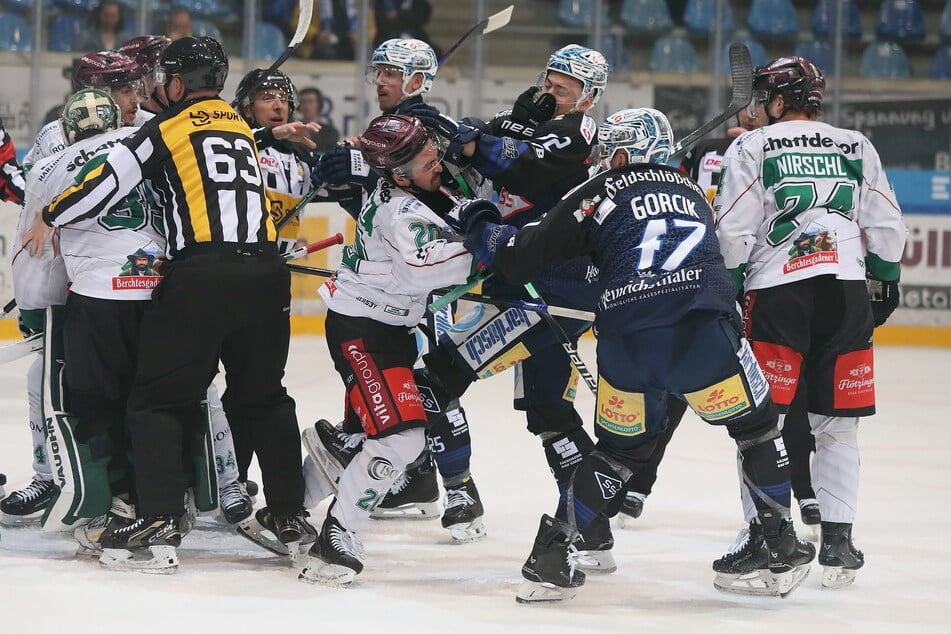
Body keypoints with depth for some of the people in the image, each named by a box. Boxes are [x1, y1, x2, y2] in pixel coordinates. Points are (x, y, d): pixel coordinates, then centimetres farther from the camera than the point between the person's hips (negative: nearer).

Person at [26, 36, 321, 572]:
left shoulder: (169, 127, 3)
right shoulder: (245, 130, 22)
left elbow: (109, 182, 1)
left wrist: (50, 218, 14)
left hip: (200, 278, -6)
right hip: (265, 276, 6)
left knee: (159, 400, 0)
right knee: (264, 397, 20)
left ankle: (161, 524, -13)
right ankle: (290, 516, 20)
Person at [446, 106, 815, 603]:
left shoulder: (596, 195, 16)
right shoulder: (692, 192, 29)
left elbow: (520, 259, 11)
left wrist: (479, 225, 32)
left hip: (626, 345, 0)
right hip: (703, 333, 0)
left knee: (619, 449, 21)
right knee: (756, 427, 20)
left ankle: (549, 558, 17)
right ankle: (782, 549, 15)